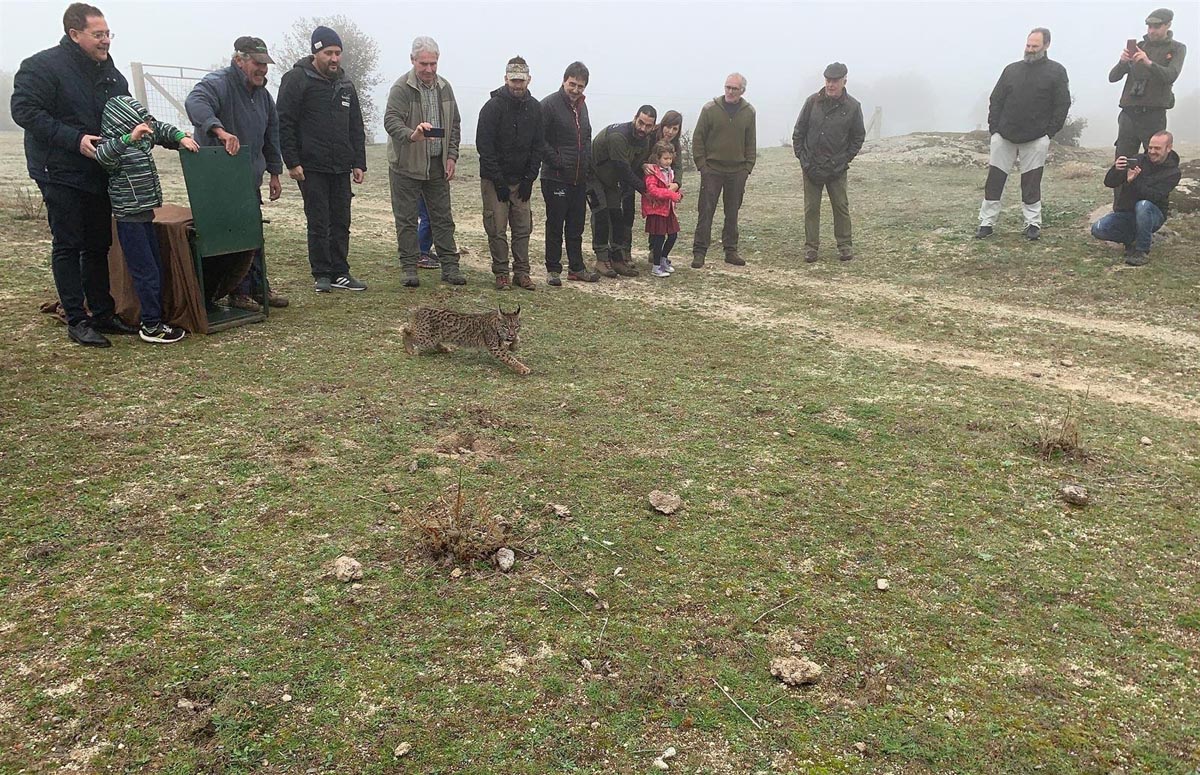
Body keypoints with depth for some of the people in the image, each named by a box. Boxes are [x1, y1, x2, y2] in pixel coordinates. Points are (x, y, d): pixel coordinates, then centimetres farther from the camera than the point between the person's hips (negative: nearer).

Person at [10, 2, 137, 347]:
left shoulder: (110, 73, 12)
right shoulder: (43, 66, -11)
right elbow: (24, 110, -16)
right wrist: (74, 139, -24)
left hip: (98, 173, 7)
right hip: (60, 173, -7)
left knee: (98, 246, 11)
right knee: (68, 247, -3)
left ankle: (103, 313, 19)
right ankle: (77, 321, 2)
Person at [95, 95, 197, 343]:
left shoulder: (144, 136, 7)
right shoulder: (113, 146, -19)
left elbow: (161, 129, 23)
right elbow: (102, 156, -40)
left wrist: (182, 138, 6)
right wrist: (128, 138, -50)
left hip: (145, 213, 9)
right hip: (129, 218, -9)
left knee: (156, 268, 15)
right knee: (146, 272, -6)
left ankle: (156, 318, 24)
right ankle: (151, 327, 1)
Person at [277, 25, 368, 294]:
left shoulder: (345, 83, 14)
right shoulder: (297, 79, -5)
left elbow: (356, 127, 18)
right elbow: (284, 123, -8)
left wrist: (359, 163, 10)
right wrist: (292, 162, -14)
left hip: (341, 169, 6)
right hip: (311, 168, -5)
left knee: (341, 223, 7)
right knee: (319, 224, -2)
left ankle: (340, 274, 14)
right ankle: (322, 275, 9)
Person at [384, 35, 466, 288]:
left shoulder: (444, 87, 8)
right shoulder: (401, 87, -10)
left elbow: (455, 124, 14)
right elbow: (391, 120, -21)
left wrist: (452, 156, 3)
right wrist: (411, 135, -42)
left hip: (438, 165, 5)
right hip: (406, 165, -5)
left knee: (443, 218, 8)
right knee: (406, 219, 1)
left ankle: (449, 266, 14)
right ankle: (409, 269, 9)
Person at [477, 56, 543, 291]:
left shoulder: (534, 107, 4)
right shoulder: (493, 106, -10)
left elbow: (537, 146, 7)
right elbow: (484, 145, -12)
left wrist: (529, 179, -2)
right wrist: (499, 181, -14)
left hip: (521, 180, 4)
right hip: (494, 179, -4)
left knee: (523, 228, 4)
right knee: (497, 229, -3)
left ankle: (522, 272, 11)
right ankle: (501, 273, 6)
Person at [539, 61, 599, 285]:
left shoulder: (582, 106, 15)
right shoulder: (549, 105, -9)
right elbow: (540, 141, -13)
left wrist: (588, 166, 11)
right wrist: (558, 163, -15)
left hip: (579, 178, 7)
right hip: (556, 178, -7)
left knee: (576, 226, 12)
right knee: (555, 225, 0)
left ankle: (576, 268, 21)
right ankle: (553, 269, 9)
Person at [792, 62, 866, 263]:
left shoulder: (852, 107, -1)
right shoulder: (813, 102, 0)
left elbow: (858, 137, 7)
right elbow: (798, 132, 6)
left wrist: (845, 160, -1)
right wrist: (802, 157, -1)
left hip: (837, 168, -1)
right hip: (811, 167, 1)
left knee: (841, 206, 3)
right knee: (811, 208, 3)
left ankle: (845, 245, 14)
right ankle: (811, 246, 10)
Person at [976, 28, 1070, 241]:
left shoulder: (1056, 71, 2)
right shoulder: (1012, 69, 11)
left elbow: (1062, 105, 0)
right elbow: (995, 100, 11)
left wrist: (1050, 133, -7)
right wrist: (994, 129, 1)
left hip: (1036, 139, -2)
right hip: (1003, 136, 2)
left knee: (1031, 182, 3)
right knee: (994, 179, 0)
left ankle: (1033, 224, 11)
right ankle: (987, 222, 6)